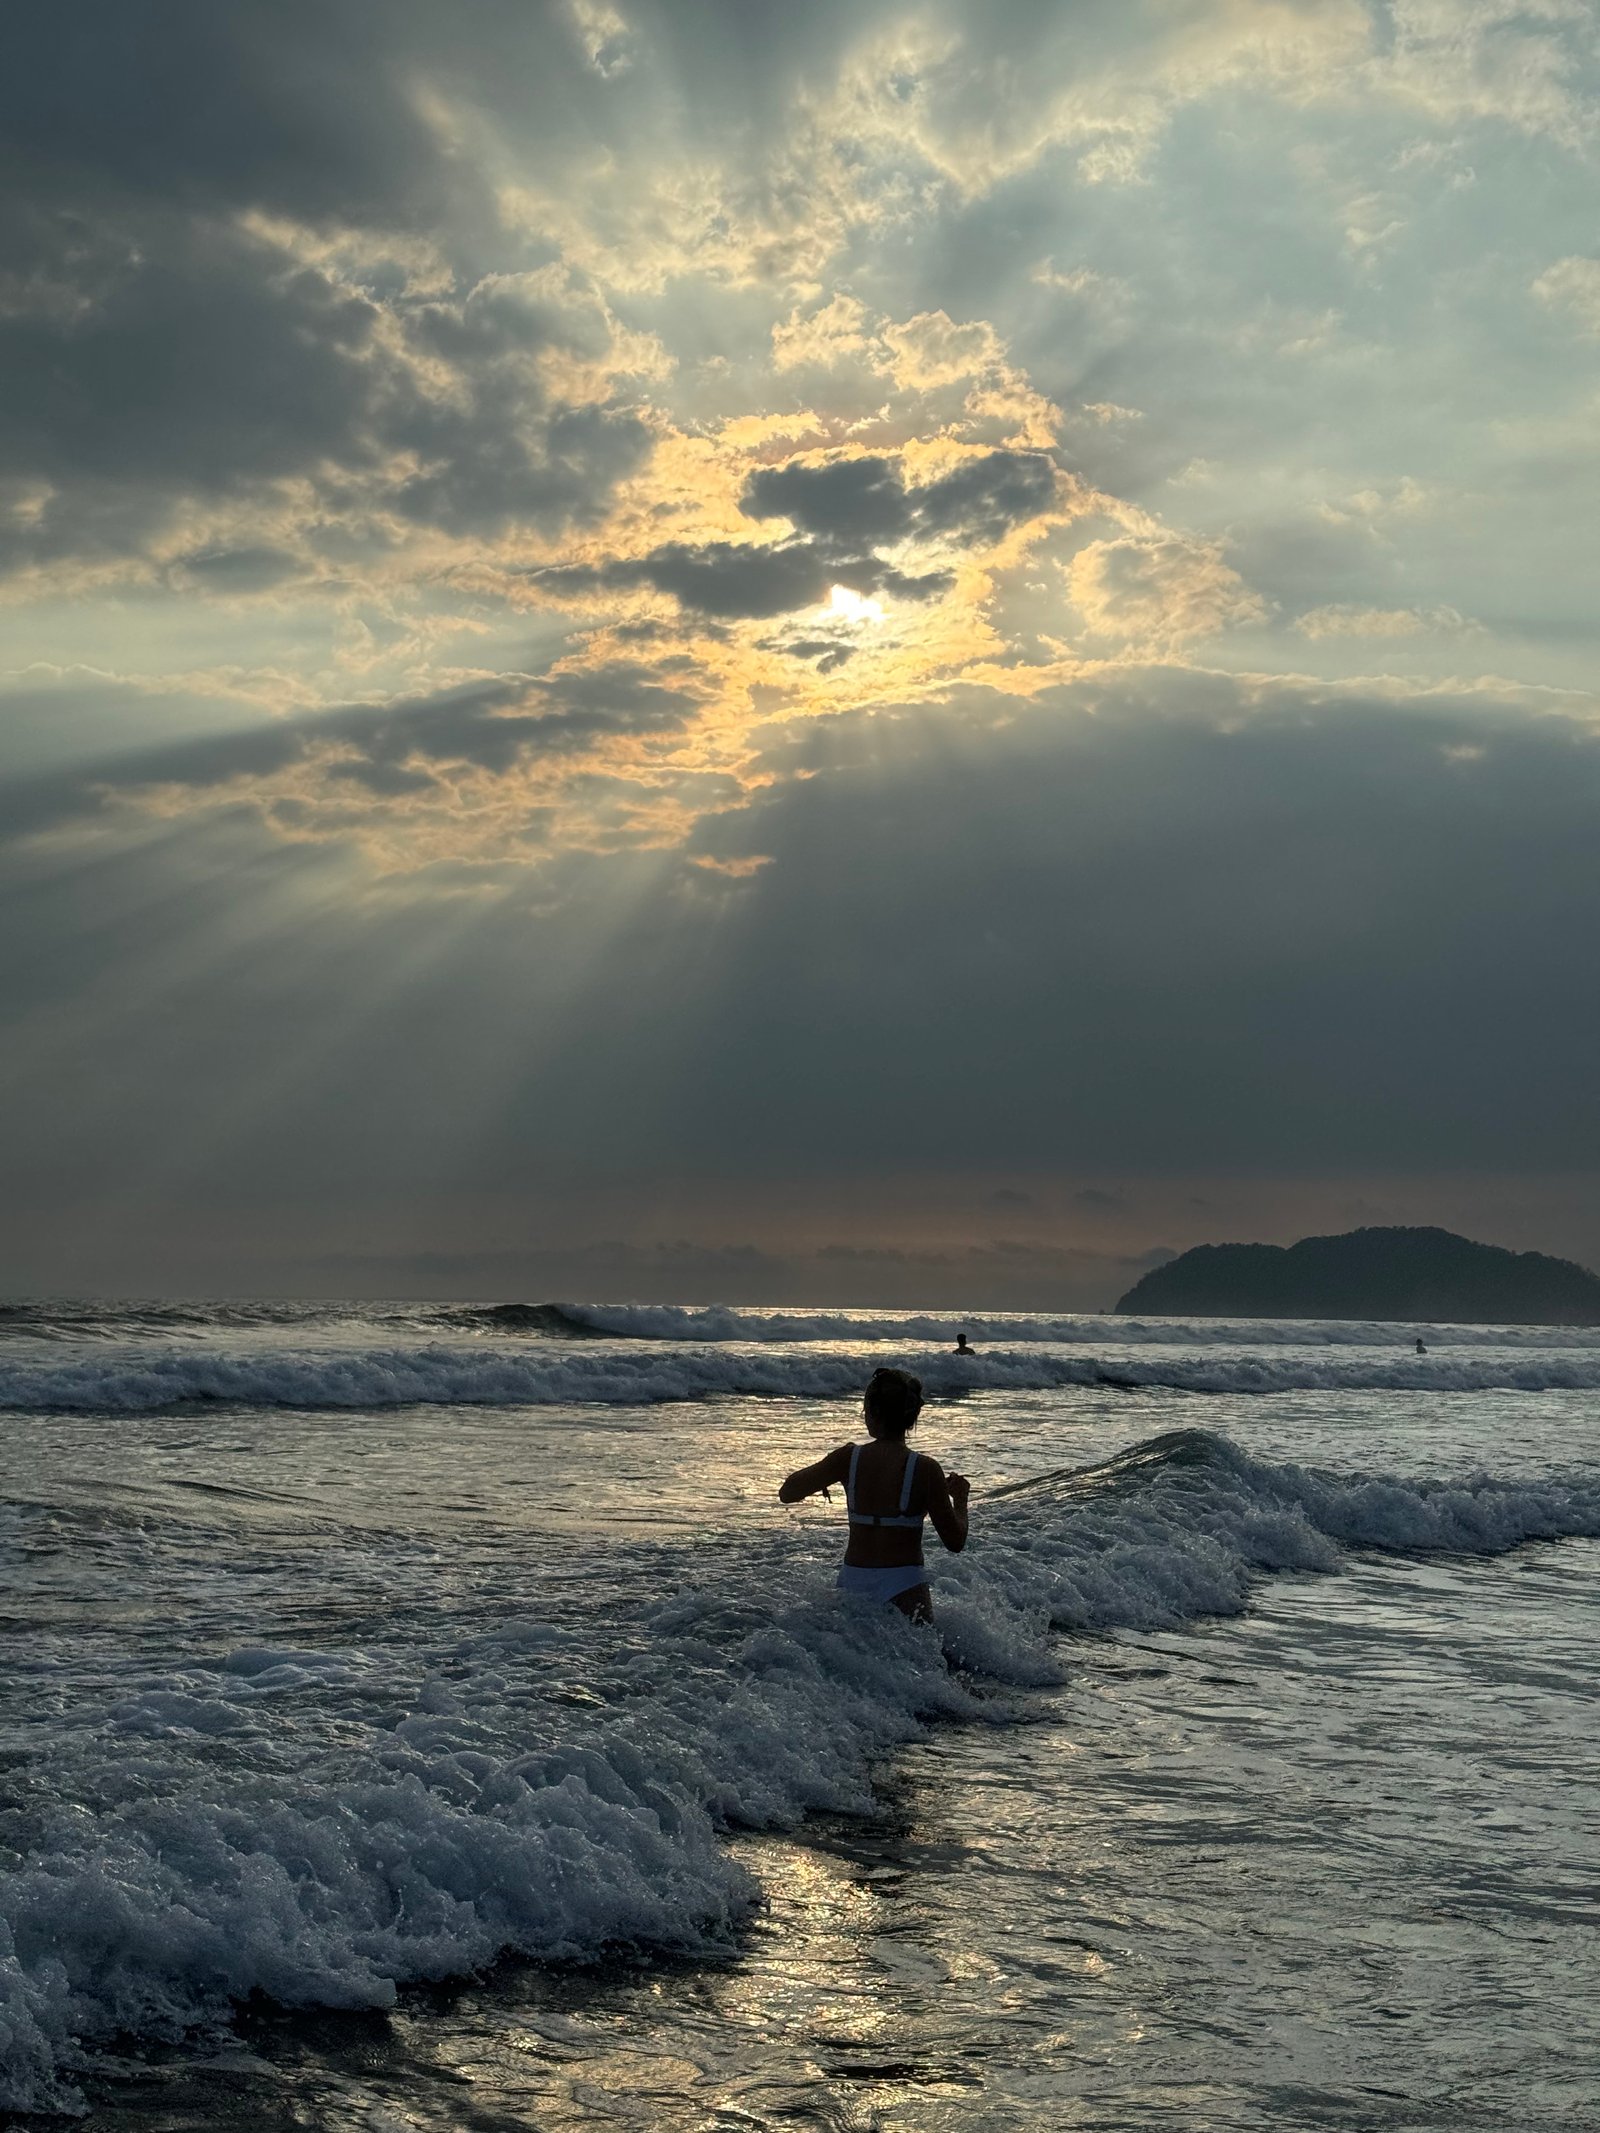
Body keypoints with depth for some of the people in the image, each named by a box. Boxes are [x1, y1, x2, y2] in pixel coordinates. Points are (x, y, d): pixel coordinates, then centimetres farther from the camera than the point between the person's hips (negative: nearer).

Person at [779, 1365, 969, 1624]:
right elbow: (955, 1542, -4)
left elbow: (787, 1493, 11)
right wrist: (960, 1498, 14)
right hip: (904, 1588, -3)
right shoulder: (925, 1469, -8)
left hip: (853, 1584, 3)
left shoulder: (847, 1459, -2)